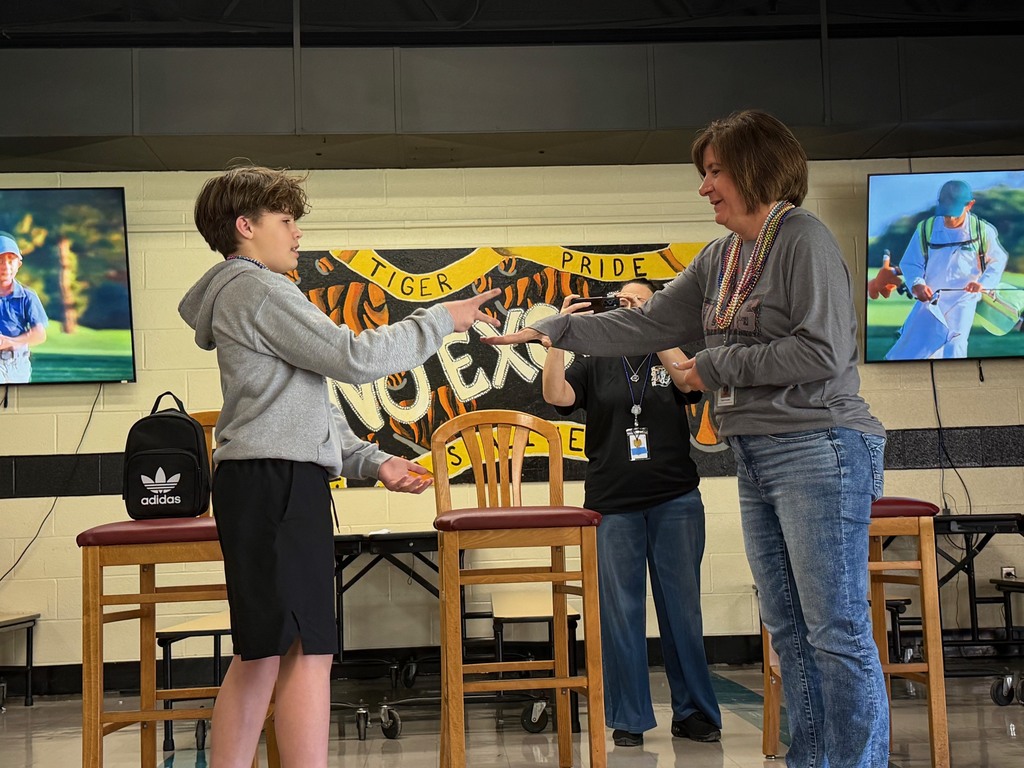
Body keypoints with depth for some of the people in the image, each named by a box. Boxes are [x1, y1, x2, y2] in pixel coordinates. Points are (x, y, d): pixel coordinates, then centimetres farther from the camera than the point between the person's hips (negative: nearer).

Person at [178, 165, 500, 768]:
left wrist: (372, 462, 14)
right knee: (309, 651, -12)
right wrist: (441, 320, -6)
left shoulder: (250, 295, 25)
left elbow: (305, 406, 23)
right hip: (276, 480, -11)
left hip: (264, 485, 11)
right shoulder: (260, 291, -9)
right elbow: (353, 359, -16)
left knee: (262, 653, 12)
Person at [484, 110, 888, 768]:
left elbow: (822, 351, -17)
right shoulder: (721, 258, 16)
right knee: (788, 627, 10)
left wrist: (717, 366, -9)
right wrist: (554, 330, 13)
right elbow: (648, 325, 18)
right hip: (757, 456, 8)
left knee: (838, 630, -5)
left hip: (819, 451, -8)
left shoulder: (805, 239, -9)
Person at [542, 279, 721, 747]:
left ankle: (693, 712, 14)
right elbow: (556, 396, -7)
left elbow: (692, 381, -11)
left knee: (682, 608, 4)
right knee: (621, 612, 1)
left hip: (675, 502, 0)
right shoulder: (594, 363, 10)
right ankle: (629, 718, 9)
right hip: (613, 505, 0)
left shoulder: (669, 360, 11)